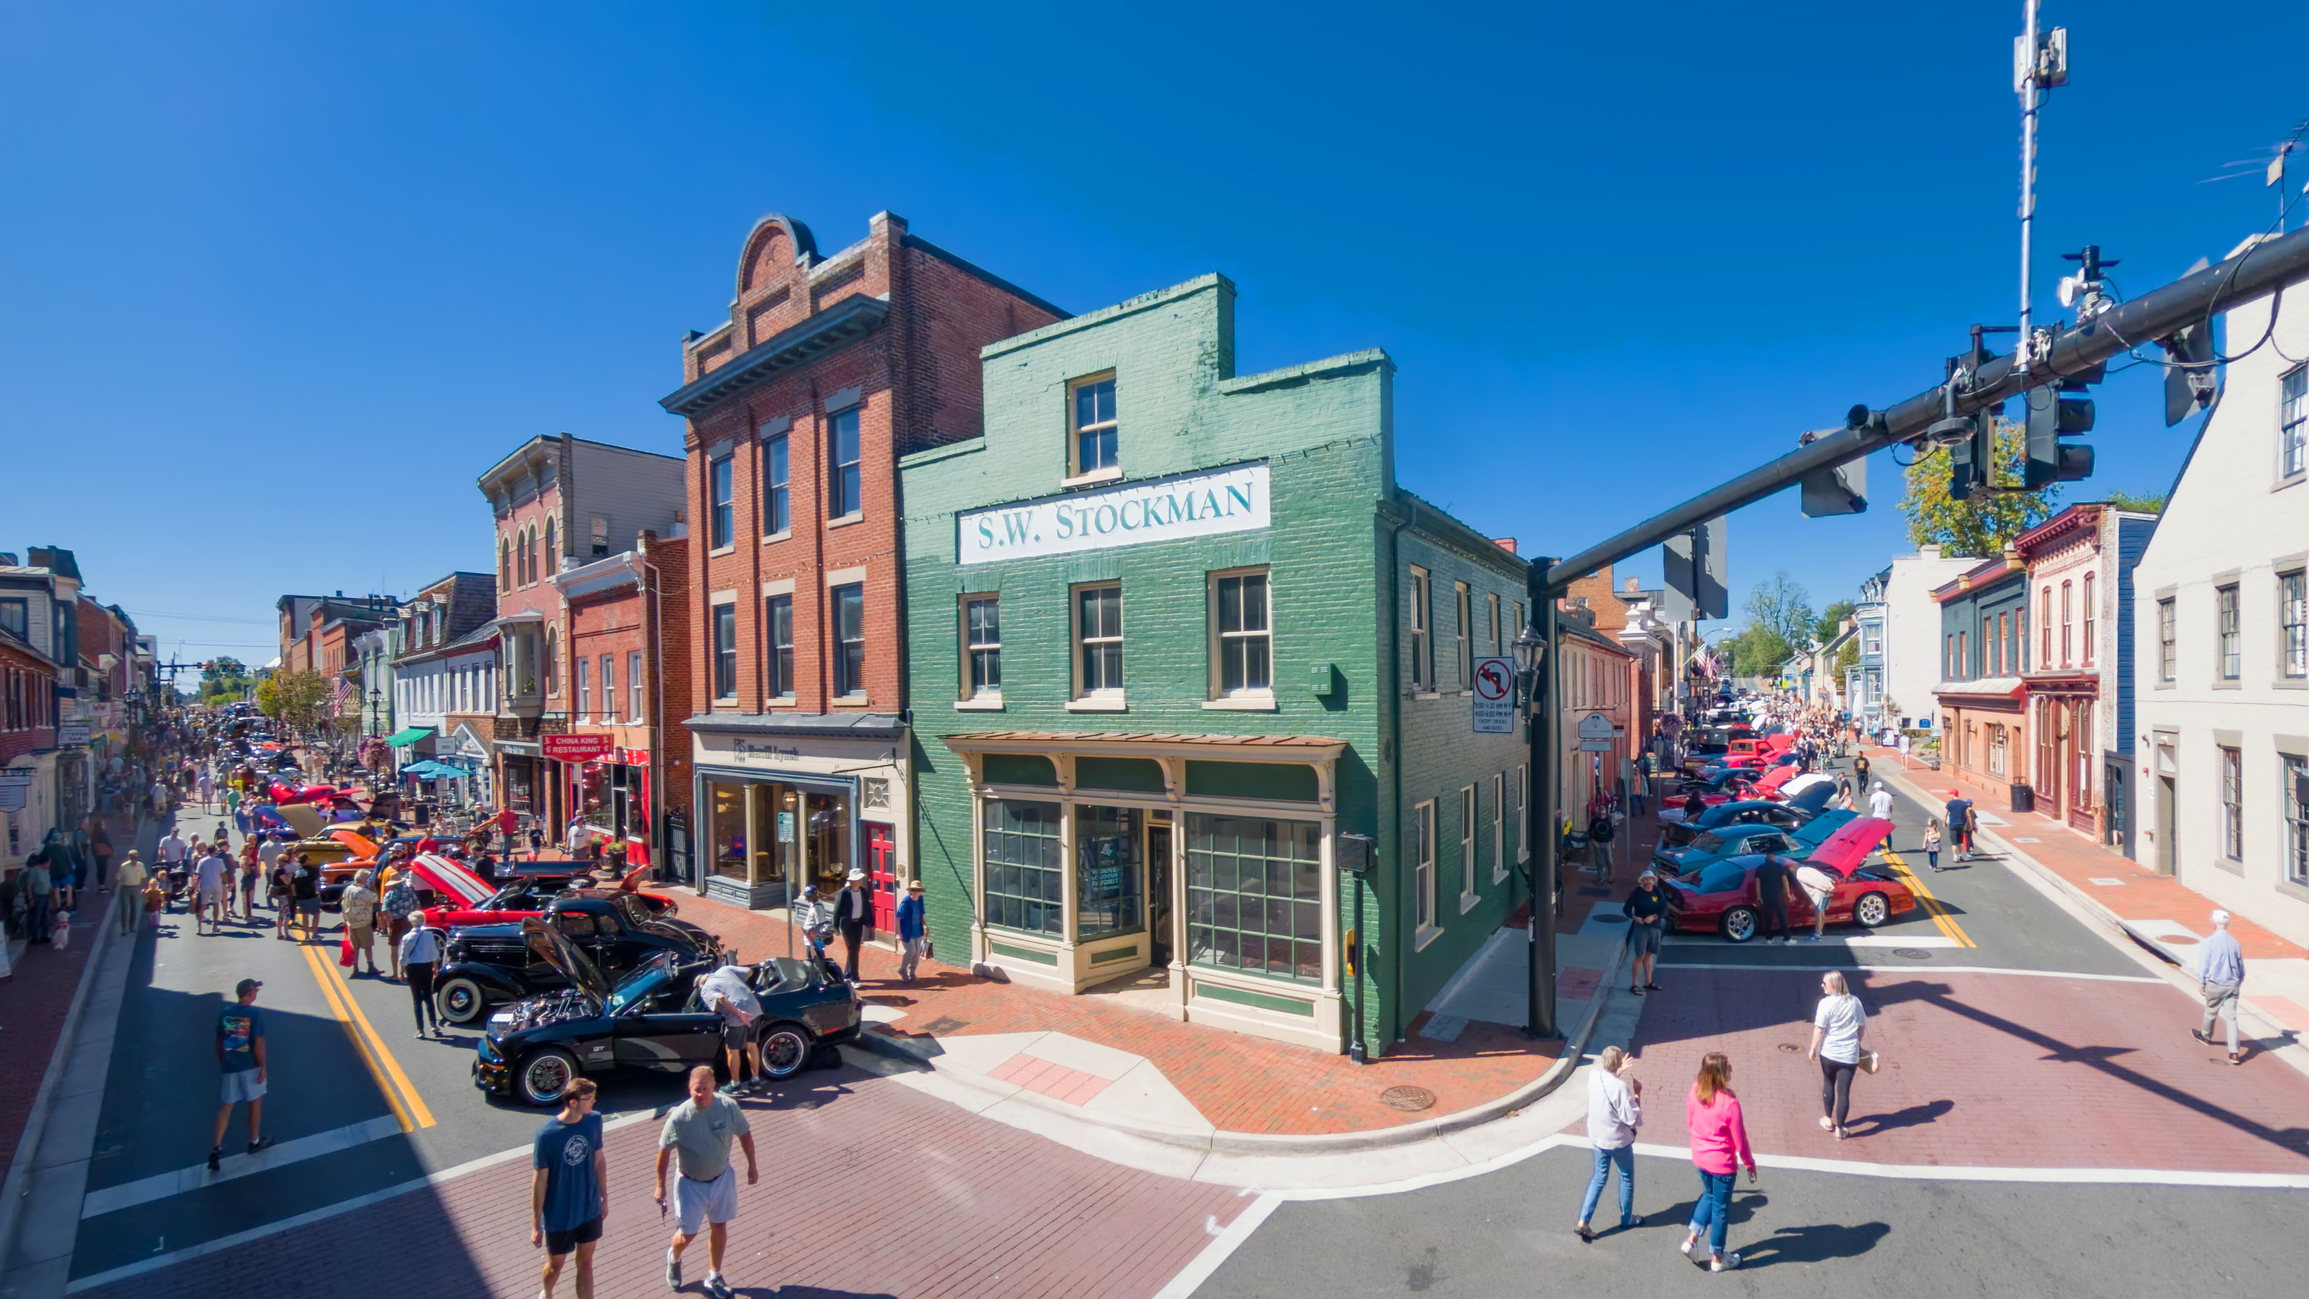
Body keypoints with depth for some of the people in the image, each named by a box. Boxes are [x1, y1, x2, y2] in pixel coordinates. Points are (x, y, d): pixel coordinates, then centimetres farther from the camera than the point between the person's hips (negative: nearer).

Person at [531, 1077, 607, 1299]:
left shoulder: (594, 1121, -13)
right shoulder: (547, 1134, -27)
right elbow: (539, 1181, -16)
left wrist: (604, 1198, 8)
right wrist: (536, 1225, -8)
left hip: (590, 1210, 3)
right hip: (559, 1217, -3)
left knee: (585, 1263, 17)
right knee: (555, 1264, 23)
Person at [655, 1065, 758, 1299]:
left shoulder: (729, 1107, -22)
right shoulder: (679, 1117, -26)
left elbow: (744, 1134, -6)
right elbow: (664, 1151, -10)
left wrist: (751, 1165, 2)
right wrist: (661, 1185, -4)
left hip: (722, 1179, 2)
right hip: (690, 1184, -2)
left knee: (719, 1227, 16)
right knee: (687, 1234, 13)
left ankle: (714, 1277, 39)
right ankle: (673, 1258, 50)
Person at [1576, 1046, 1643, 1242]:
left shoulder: (1593, 1075, -9)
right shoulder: (1621, 1087, -29)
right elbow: (1634, 1120, -23)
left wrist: (1618, 1072, 16)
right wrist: (1637, 1094, -14)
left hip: (1597, 1137, 5)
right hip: (1619, 1140, -5)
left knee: (1599, 1177, 17)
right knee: (1626, 1178, 22)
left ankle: (1583, 1222, 12)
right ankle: (1627, 1218, 41)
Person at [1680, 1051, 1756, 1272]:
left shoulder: (1694, 1094, -11)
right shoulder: (1729, 1103, -28)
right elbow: (1740, 1140, -17)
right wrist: (1750, 1163, 2)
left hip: (1699, 1157, 5)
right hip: (1721, 1163, -5)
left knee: (1709, 1195, 28)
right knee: (1721, 1207, 15)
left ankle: (1690, 1239, 26)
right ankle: (1717, 1258, 32)